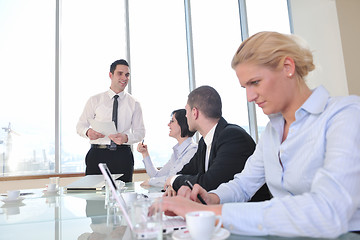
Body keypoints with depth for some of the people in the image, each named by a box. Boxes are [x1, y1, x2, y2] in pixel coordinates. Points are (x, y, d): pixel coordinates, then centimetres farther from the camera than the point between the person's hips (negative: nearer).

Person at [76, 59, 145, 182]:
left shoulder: (134, 104, 8)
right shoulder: (95, 100, 8)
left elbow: (140, 132, 5)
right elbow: (80, 125, 8)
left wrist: (126, 138, -16)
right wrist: (88, 132, -15)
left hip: (123, 156, 1)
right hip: (97, 154, 0)